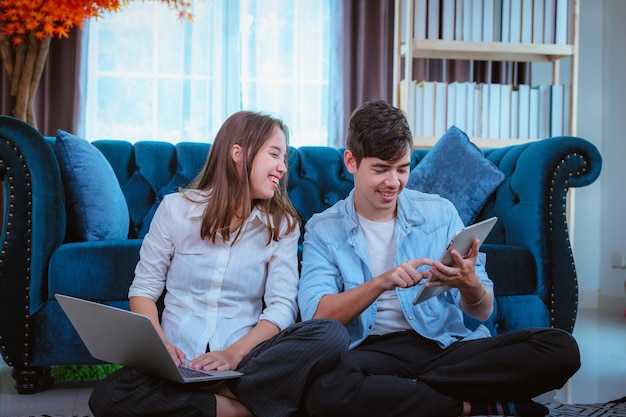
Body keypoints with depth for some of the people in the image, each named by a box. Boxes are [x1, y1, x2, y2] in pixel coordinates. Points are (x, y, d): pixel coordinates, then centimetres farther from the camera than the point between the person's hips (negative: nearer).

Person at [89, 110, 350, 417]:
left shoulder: (281, 223, 7)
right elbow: (144, 287, 6)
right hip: (179, 365, 0)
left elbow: (282, 305, -3)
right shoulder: (176, 208, 5)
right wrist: (160, 344, -13)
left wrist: (233, 354, -20)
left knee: (332, 334, -26)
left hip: (244, 362, 1)